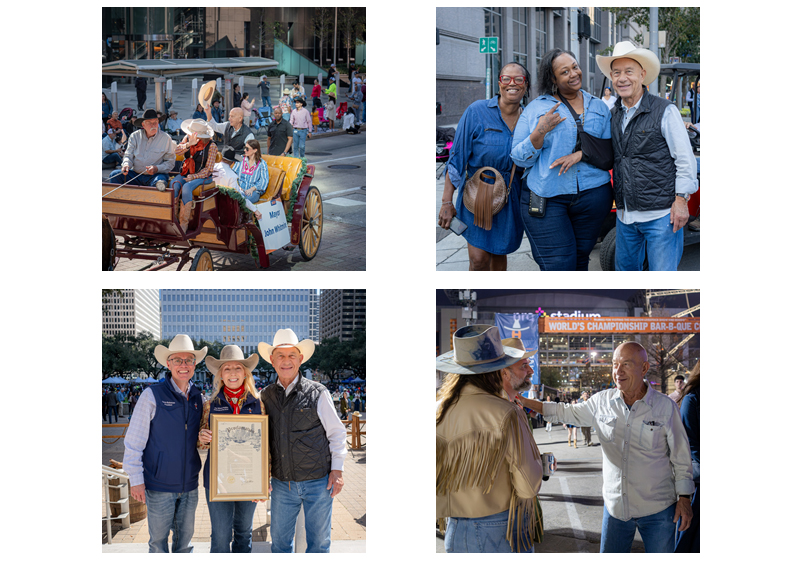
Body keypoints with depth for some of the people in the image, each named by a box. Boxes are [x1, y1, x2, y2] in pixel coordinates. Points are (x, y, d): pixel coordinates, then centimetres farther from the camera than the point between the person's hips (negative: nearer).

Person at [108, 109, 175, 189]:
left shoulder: (166, 138, 0)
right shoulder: (135, 136, 8)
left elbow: (170, 162, 1)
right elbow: (128, 156, 9)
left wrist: (157, 169, -18)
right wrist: (126, 164, -16)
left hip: (154, 176, -4)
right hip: (135, 175, 4)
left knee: (161, 179, -39)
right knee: (114, 174, -18)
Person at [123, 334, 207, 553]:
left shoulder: (198, 397, 6)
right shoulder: (152, 395, -8)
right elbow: (134, 441, -6)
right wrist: (136, 480, -9)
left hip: (189, 485, 4)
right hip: (160, 485, -4)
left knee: (185, 537, 12)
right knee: (159, 539, 5)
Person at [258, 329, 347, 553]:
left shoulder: (317, 393, -4)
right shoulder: (266, 396, 6)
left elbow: (336, 432, 1)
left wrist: (337, 470, -4)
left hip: (318, 482, -3)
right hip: (282, 483, 3)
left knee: (318, 543, 7)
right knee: (279, 541, 11)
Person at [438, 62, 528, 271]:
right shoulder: (477, 112, -10)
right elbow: (457, 158, -9)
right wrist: (447, 201, -12)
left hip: (510, 199, 3)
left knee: (499, 253, 14)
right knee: (479, 259, -9)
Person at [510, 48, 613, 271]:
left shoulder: (599, 107, 12)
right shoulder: (536, 108, 4)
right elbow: (519, 158, 2)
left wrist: (582, 154, -11)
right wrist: (539, 133, -16)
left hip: (592, 196, 3)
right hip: (546, 199, -3)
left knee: (580, 261, 8)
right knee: (558, 266, -12)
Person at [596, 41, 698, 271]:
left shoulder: (665, 111, -5)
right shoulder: (613, 114, 10)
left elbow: (685, 159, -5)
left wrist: (681, 200, -10)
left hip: (660, 214, -6)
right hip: (625, 215, 6)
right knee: (625, 268, 14)